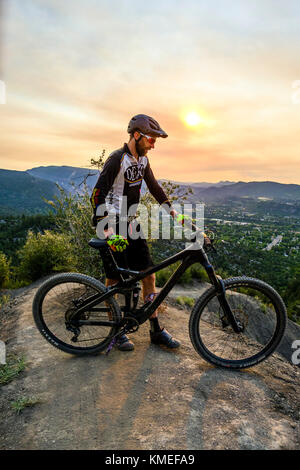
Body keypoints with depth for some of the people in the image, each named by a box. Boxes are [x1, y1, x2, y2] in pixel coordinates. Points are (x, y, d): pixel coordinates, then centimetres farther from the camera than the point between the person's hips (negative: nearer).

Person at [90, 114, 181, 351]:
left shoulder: (143, 160, 8)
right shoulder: (117, 159, -16)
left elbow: (154, 186, 19)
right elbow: (98, 195, -23)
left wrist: (172, 210, 11)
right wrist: (108, 230, -32)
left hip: (133, 225, 8)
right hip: (114, 228, -7)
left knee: (149, 275, 5)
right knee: (114, 280, 3)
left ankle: (156, 330, 16)